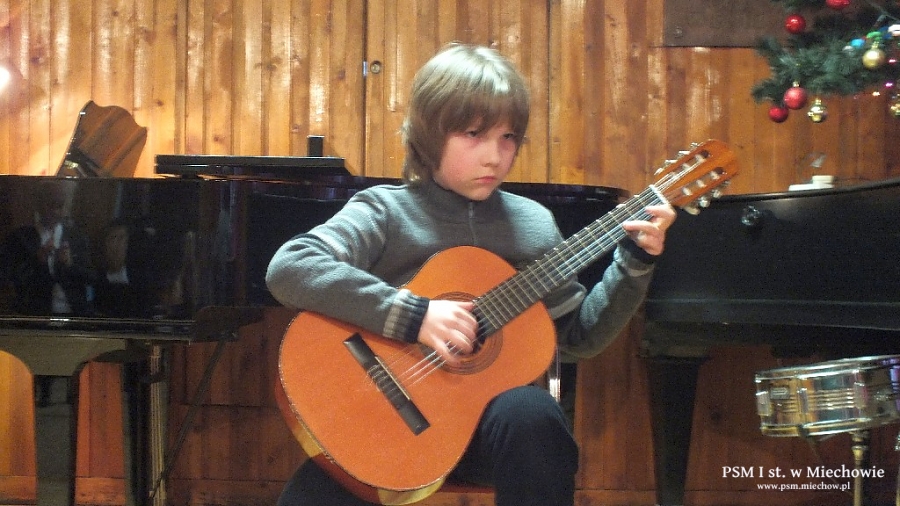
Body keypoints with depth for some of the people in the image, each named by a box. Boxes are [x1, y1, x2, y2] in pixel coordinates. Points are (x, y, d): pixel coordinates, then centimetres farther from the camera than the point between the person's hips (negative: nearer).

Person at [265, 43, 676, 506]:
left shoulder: (533, 224, 9)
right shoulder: (386, 211, -3)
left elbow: (579, 337, 16)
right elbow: (287, 269, -20)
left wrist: (634, 263, 2)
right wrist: (414, 315, -25)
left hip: (492, 413, 3)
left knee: (531, 412, -33)